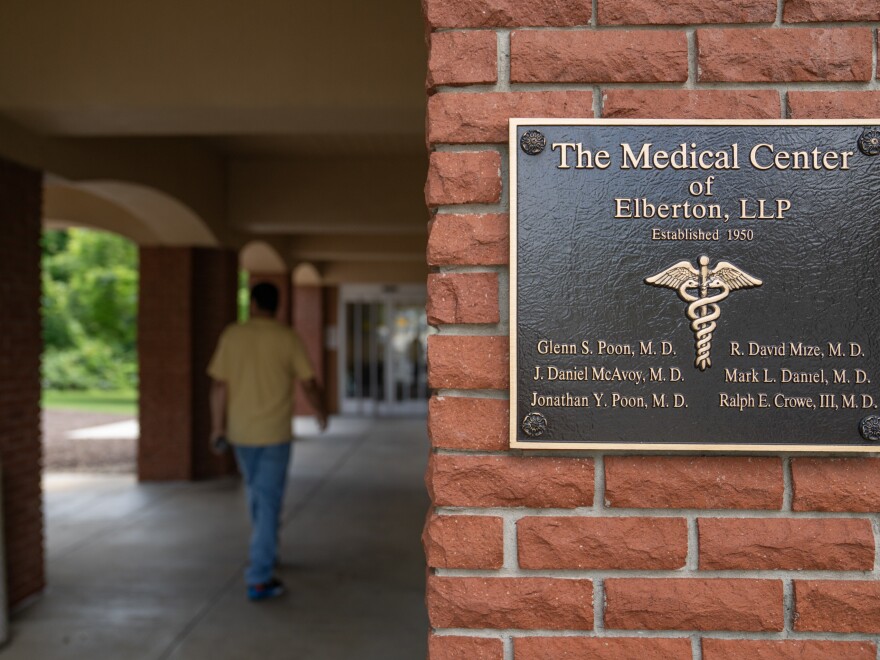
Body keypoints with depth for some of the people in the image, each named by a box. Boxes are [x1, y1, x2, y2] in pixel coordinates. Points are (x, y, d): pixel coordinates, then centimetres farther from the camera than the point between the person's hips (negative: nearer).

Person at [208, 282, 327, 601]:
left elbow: (219, 385, -3)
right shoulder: (288, 338, -7)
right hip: (275, 433, -3)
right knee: (269, 502, 1)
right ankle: (259, 579, 1)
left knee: (257, 493, 24)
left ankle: (263, 553, 40)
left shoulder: (232, 335, -2)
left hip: (240, 431, 3)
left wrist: (218, 425, 6)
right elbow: (309, 383, -6)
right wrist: (320, 412, 13)